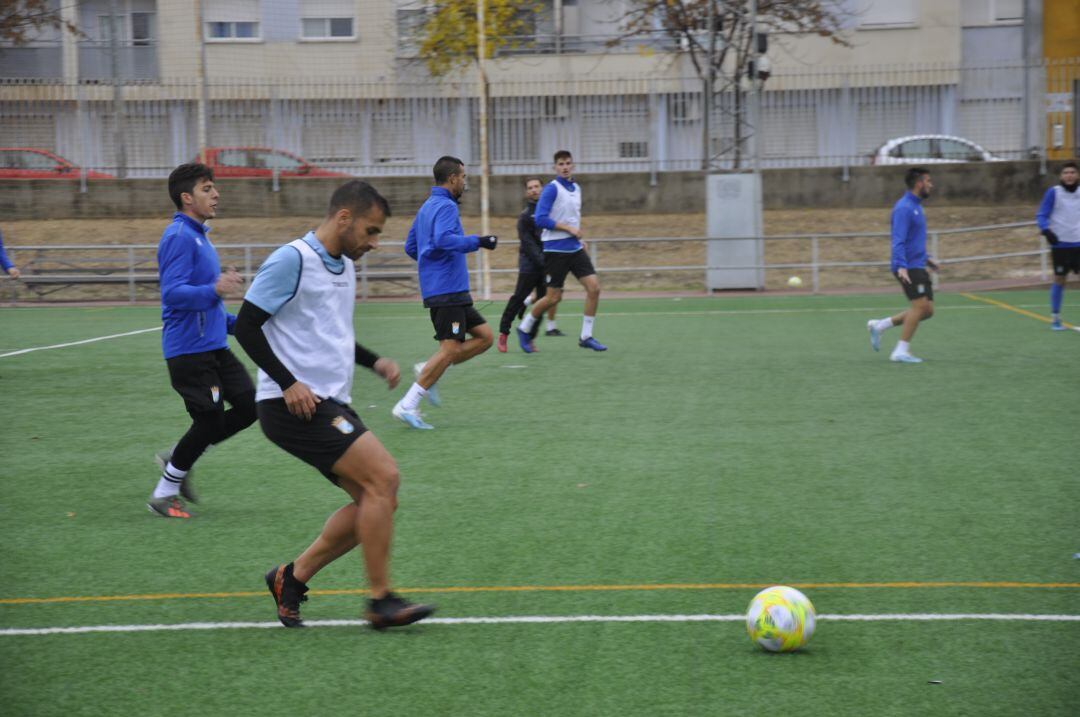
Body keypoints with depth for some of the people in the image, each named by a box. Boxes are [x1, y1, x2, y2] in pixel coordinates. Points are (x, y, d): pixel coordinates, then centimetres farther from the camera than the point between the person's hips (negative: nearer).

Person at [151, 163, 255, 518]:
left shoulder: (198, 236, 17)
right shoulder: (179, 237, -15)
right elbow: (173, 293, -26)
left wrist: (235, 323, 22)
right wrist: (214, 290, -40)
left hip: (214, 347, 10)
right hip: (189, 350, -9)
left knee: (248, 407, 5)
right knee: (210, 420, -5)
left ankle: (177, 459, 18)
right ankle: (164, 493, 11)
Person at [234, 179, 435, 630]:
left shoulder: (344, 267, 17)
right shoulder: (292, 260, -11)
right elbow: (246, 326, -13)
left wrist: (375, 362, 12)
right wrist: (289, 383, -19)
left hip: (331, 405, 10)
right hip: (294, 405, -10)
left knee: (374, 501, 4)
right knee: (383, 477, -17)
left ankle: (292, 578, 16)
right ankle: (381, 601, -10)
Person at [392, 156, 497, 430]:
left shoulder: (427, 207, 18)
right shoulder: (446, 206, -11)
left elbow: (411, 247, 22)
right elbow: (443, 239, -28)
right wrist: (478, 241, -22)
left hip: (453, 292, 10)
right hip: (447, 290, -10)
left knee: (484, 336, 9)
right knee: (451, 348, -11)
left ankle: (427, 371, 6)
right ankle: (407, 406, -10)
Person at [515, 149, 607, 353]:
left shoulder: (576, 188, 12)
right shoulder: (552, 189, -12)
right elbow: (540, 219, -19)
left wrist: (578, 236, 15)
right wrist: (568, 228, -18)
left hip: (575, 248, 7)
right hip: (555, 250, -7)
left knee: (594, 288, -5)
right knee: (554, 297, -3)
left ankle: (586, 336, 4)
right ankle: (524, 329, 19)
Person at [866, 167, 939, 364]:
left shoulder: (915, 206, 17)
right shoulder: (904, 208, -14)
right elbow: (898, 241, -22)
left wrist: (926, 258, 28)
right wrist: (901, 266, -32)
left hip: (917, 266, 10)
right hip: (908, 267, -10)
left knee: (927, 310, 5)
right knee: (920, 305, -15)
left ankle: (879, 325, 13)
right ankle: (901, 351, -10)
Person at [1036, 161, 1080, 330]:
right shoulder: (1054, 192, -5)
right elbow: (1041, 216, -5)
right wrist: (1047, 230, -22)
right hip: (1060, 244, -3)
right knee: (1059, 280, 2)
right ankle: (1055, 318, 15)